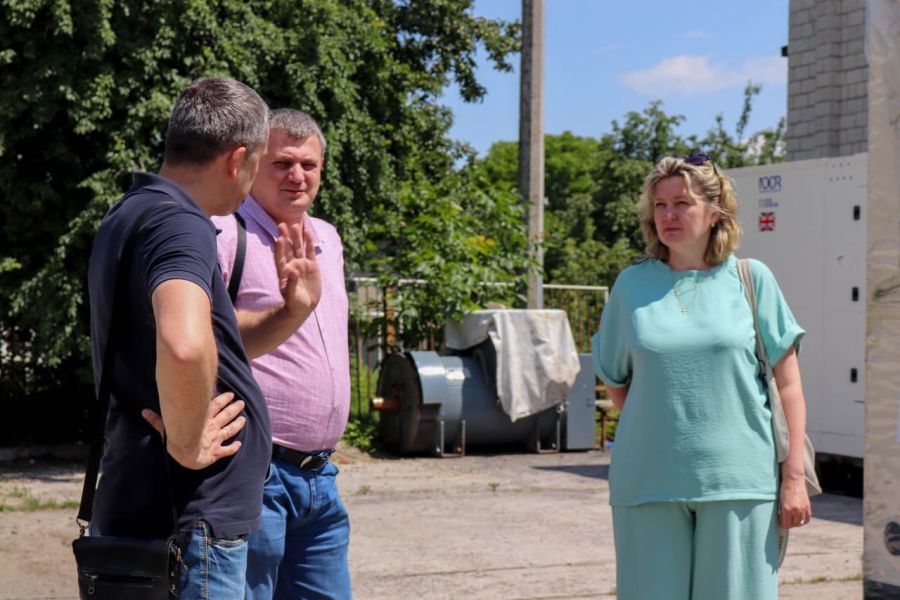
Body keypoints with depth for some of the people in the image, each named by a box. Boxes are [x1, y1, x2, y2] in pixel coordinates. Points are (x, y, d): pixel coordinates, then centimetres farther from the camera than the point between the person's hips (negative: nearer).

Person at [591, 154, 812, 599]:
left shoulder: (752, 279, 3)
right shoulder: (632, 284, 6)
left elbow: (788, 384, 3)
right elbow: (614, 380, 17)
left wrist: (794, 476, -2)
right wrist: (656, 429, 8)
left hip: (739, 479, -1)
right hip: (649, 482, 1)